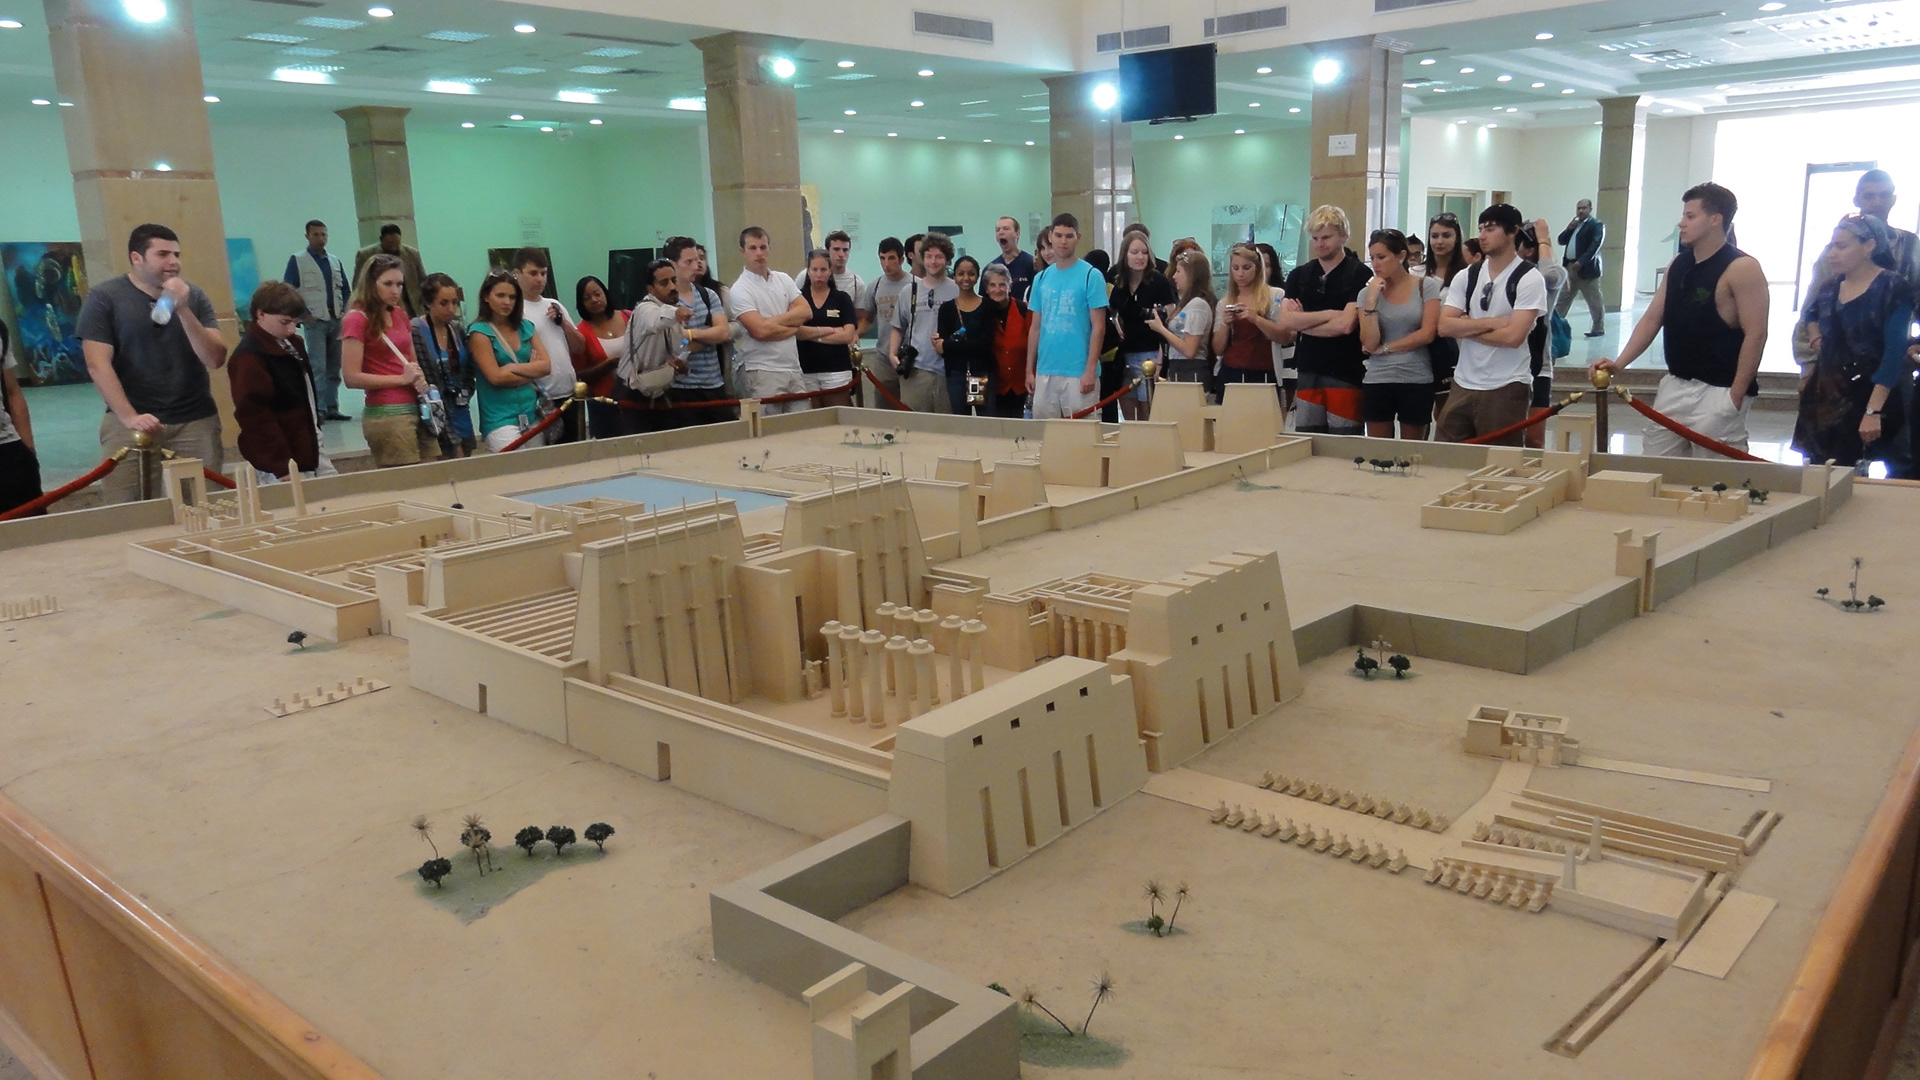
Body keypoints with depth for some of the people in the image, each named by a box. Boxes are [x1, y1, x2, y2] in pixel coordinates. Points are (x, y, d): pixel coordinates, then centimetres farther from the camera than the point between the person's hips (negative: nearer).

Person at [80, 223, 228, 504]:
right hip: (130, 422, -2)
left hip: (195, 421, 2)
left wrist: (183, 310, -13)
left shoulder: (194, 296, 9)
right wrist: (129, 417, -16)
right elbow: (98, 365, -6)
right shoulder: (104, 297, 0)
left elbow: (216, 360, -1)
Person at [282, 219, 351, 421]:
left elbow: (344, 289, 20)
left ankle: (332, 407, 12)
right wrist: (304, 314, -10)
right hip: (315, 321, -5)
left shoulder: (335, 262, 16)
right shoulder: (297, 260, 0)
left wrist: (344, 311, 6)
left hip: (336, 321, 5)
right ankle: (319, 409, -11)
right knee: (318, 368, -11)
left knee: (334, 368, 7)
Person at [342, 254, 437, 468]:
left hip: (417, 408, 7)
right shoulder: (357, 320, -7)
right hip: (386, 413, -7)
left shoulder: (399, 314, 14)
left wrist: (419, 378, 5)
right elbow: (352, 378, -12)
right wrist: (402, 379, -11)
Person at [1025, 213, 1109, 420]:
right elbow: (1035, 327, 14)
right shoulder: (1041, 278, 11)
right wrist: (1029, 370, 10)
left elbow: (1098, 327, -7)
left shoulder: (1091, 276, -3)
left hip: (1079, 373, -5)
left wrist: (1090, 370, -13)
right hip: (1045, 372, 5)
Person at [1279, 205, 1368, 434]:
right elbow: (1285, 322, -1)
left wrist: (1302, 322, -3)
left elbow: (1345, 325, -14)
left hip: (1345, 374, -4)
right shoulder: (1299, 275, 12)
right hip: (1308, 372, 4)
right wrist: (1328, 314, -9)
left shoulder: (1359, 274, -3)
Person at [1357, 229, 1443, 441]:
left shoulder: (1426, 286, -1)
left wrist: (1384, 348, -6)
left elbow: (1427, 334, -8)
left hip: (1417, 381, -1)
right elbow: (1369, 344, -6)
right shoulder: (1367, 293, 3)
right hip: (1377, 382, 1)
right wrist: (1372, 300, -11)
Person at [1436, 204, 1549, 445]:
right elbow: (1444, 326, -2)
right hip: (1463, 384, 5)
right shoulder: (1466, 276, 9)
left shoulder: (1529, 279, -6)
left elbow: (1513, 336, -17)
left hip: (1506, 389, -5)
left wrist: (1466, 328, -6)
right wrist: (1491, 322, -11)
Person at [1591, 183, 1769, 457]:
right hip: (1674, 385, 7)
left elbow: (1755, 335, -15)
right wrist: (1619, 363, -2)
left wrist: (1736, 397, -17)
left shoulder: (1742, 268, -12)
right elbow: (1652, 319, 11)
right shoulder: (1677, 265, 10)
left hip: (1717, 391, -7)